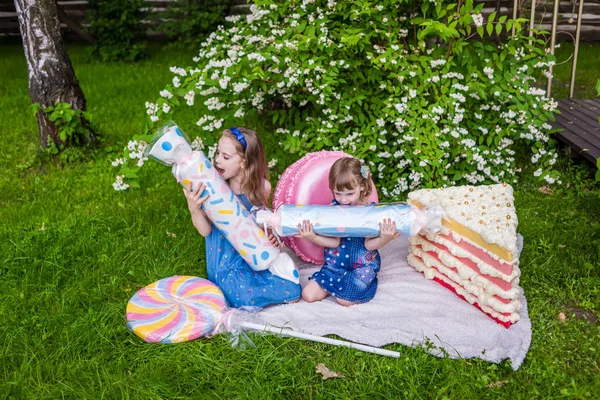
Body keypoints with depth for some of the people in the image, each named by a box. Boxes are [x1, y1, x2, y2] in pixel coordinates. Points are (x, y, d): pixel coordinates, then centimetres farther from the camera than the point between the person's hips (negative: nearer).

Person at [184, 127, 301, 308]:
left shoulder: (262, 187, -8)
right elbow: (205, 230, -15)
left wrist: (272, 236, -9)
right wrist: (194, 209, -32)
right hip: (226, 263, -3)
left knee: (291, 292, -7)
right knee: (248, 299, -23)